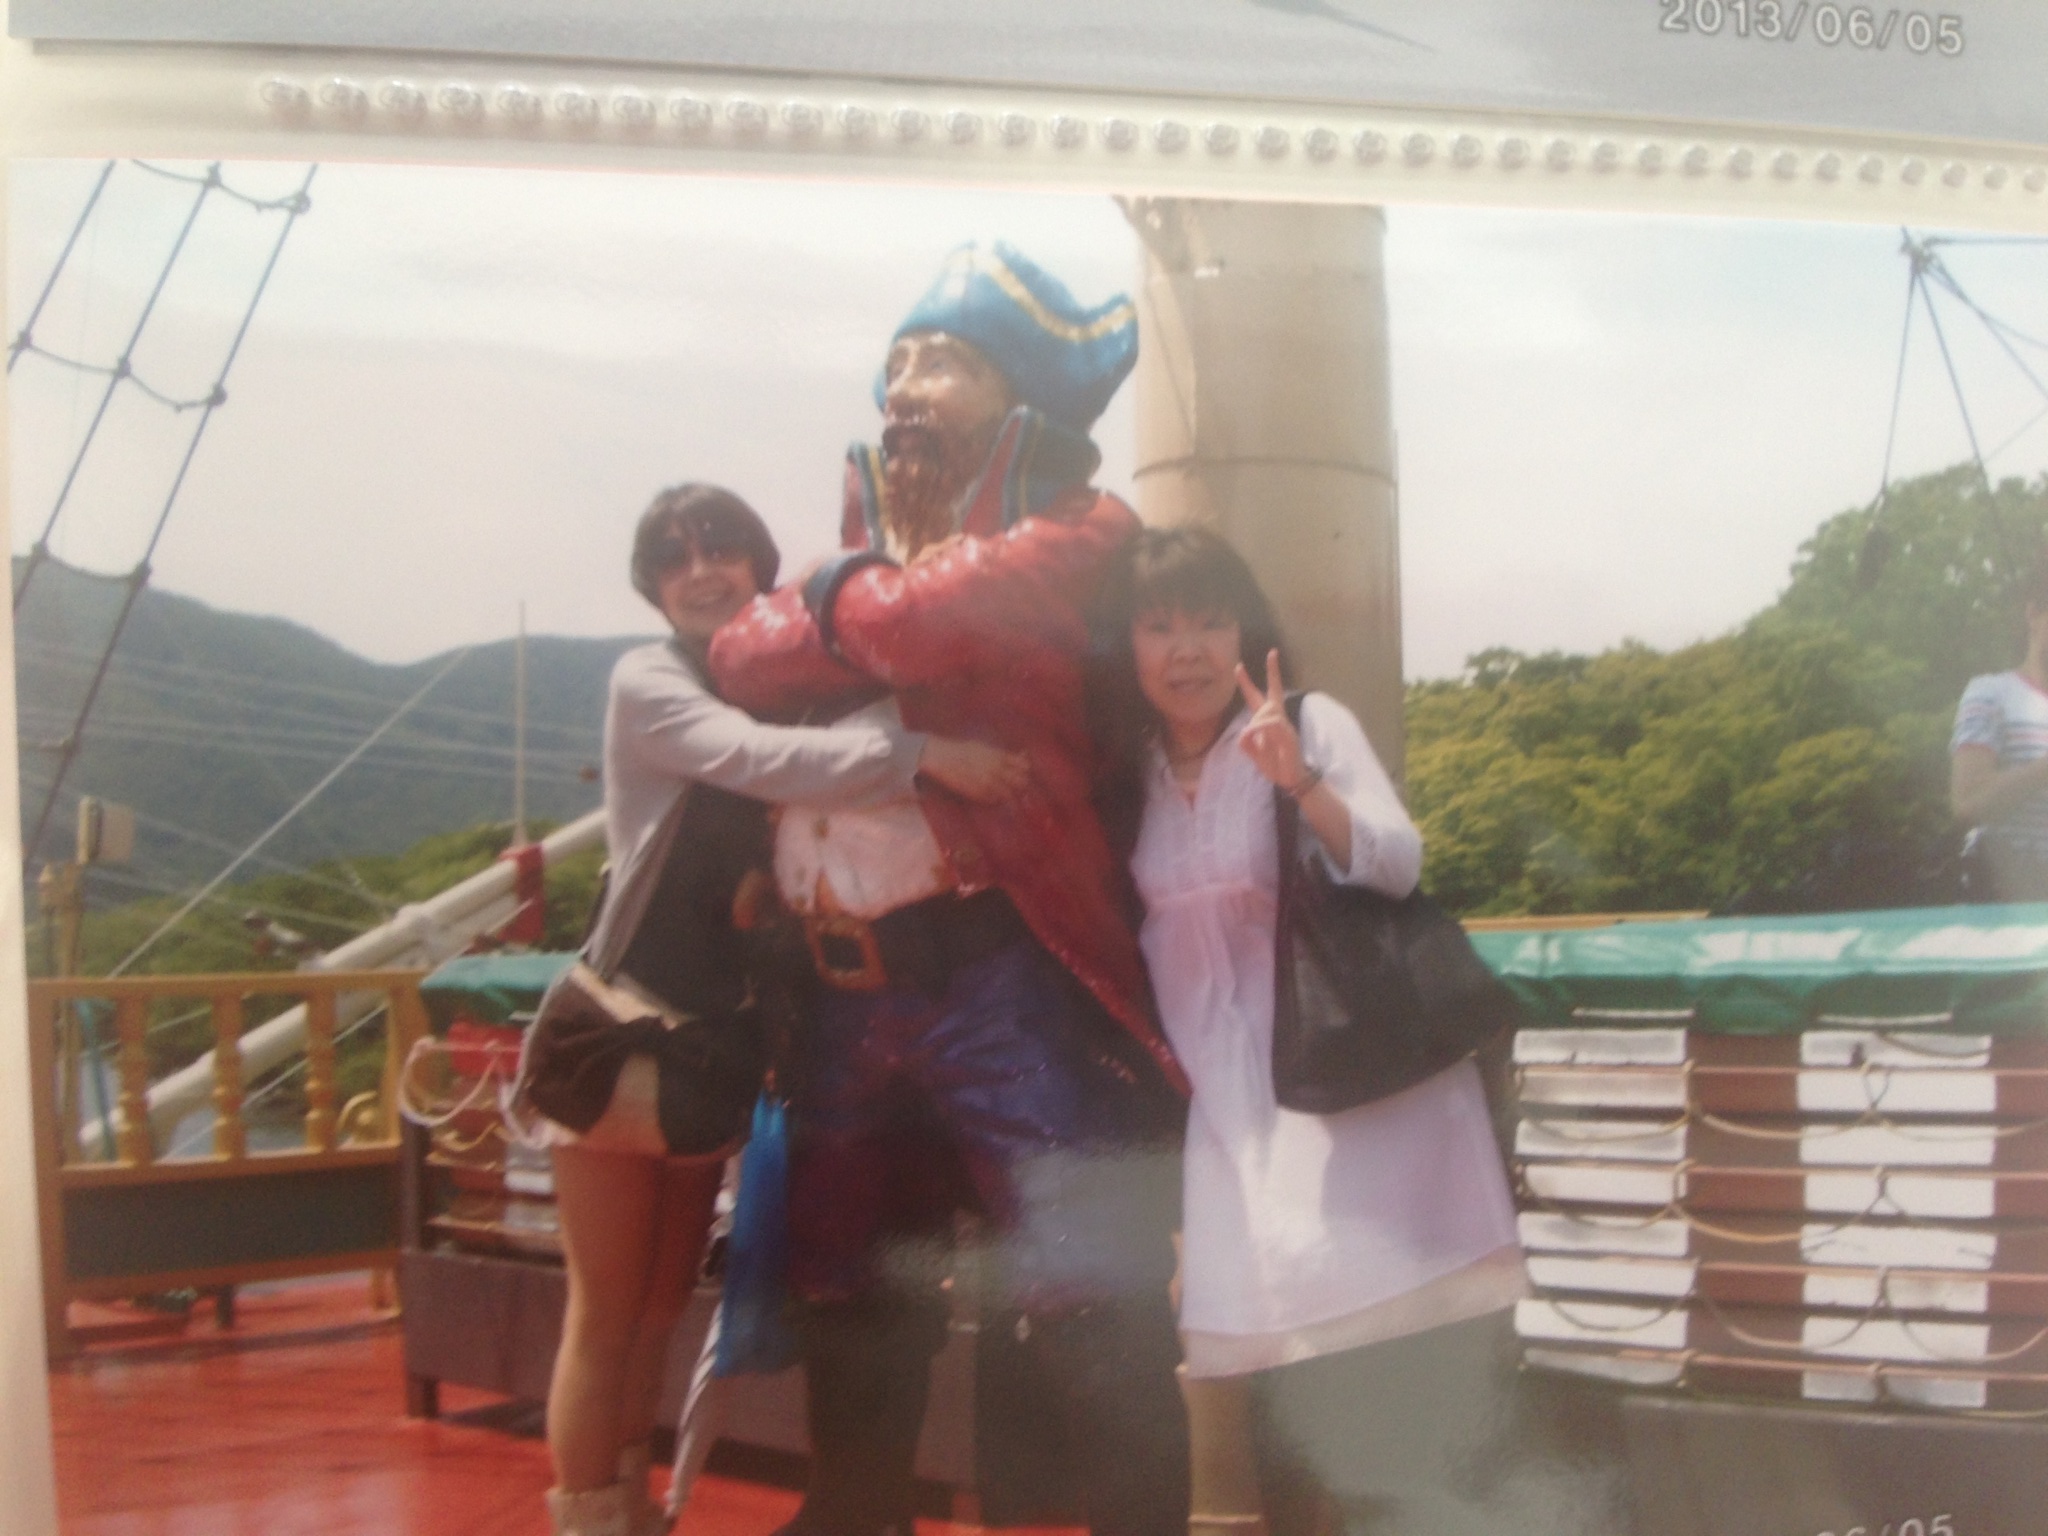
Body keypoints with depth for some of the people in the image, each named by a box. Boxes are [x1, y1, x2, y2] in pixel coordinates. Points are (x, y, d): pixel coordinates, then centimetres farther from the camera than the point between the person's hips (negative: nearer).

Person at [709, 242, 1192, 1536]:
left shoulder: (1079, 531, -1)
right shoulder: (867, 533, 20)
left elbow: (912, 620, -16)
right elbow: (746, 660, 6)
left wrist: (838, 604, 3)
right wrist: (849, 597, -5)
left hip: (1002, 976, -7)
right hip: (851, 988, 7)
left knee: (1085, 1316, -7)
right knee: (849, 1301, 18)